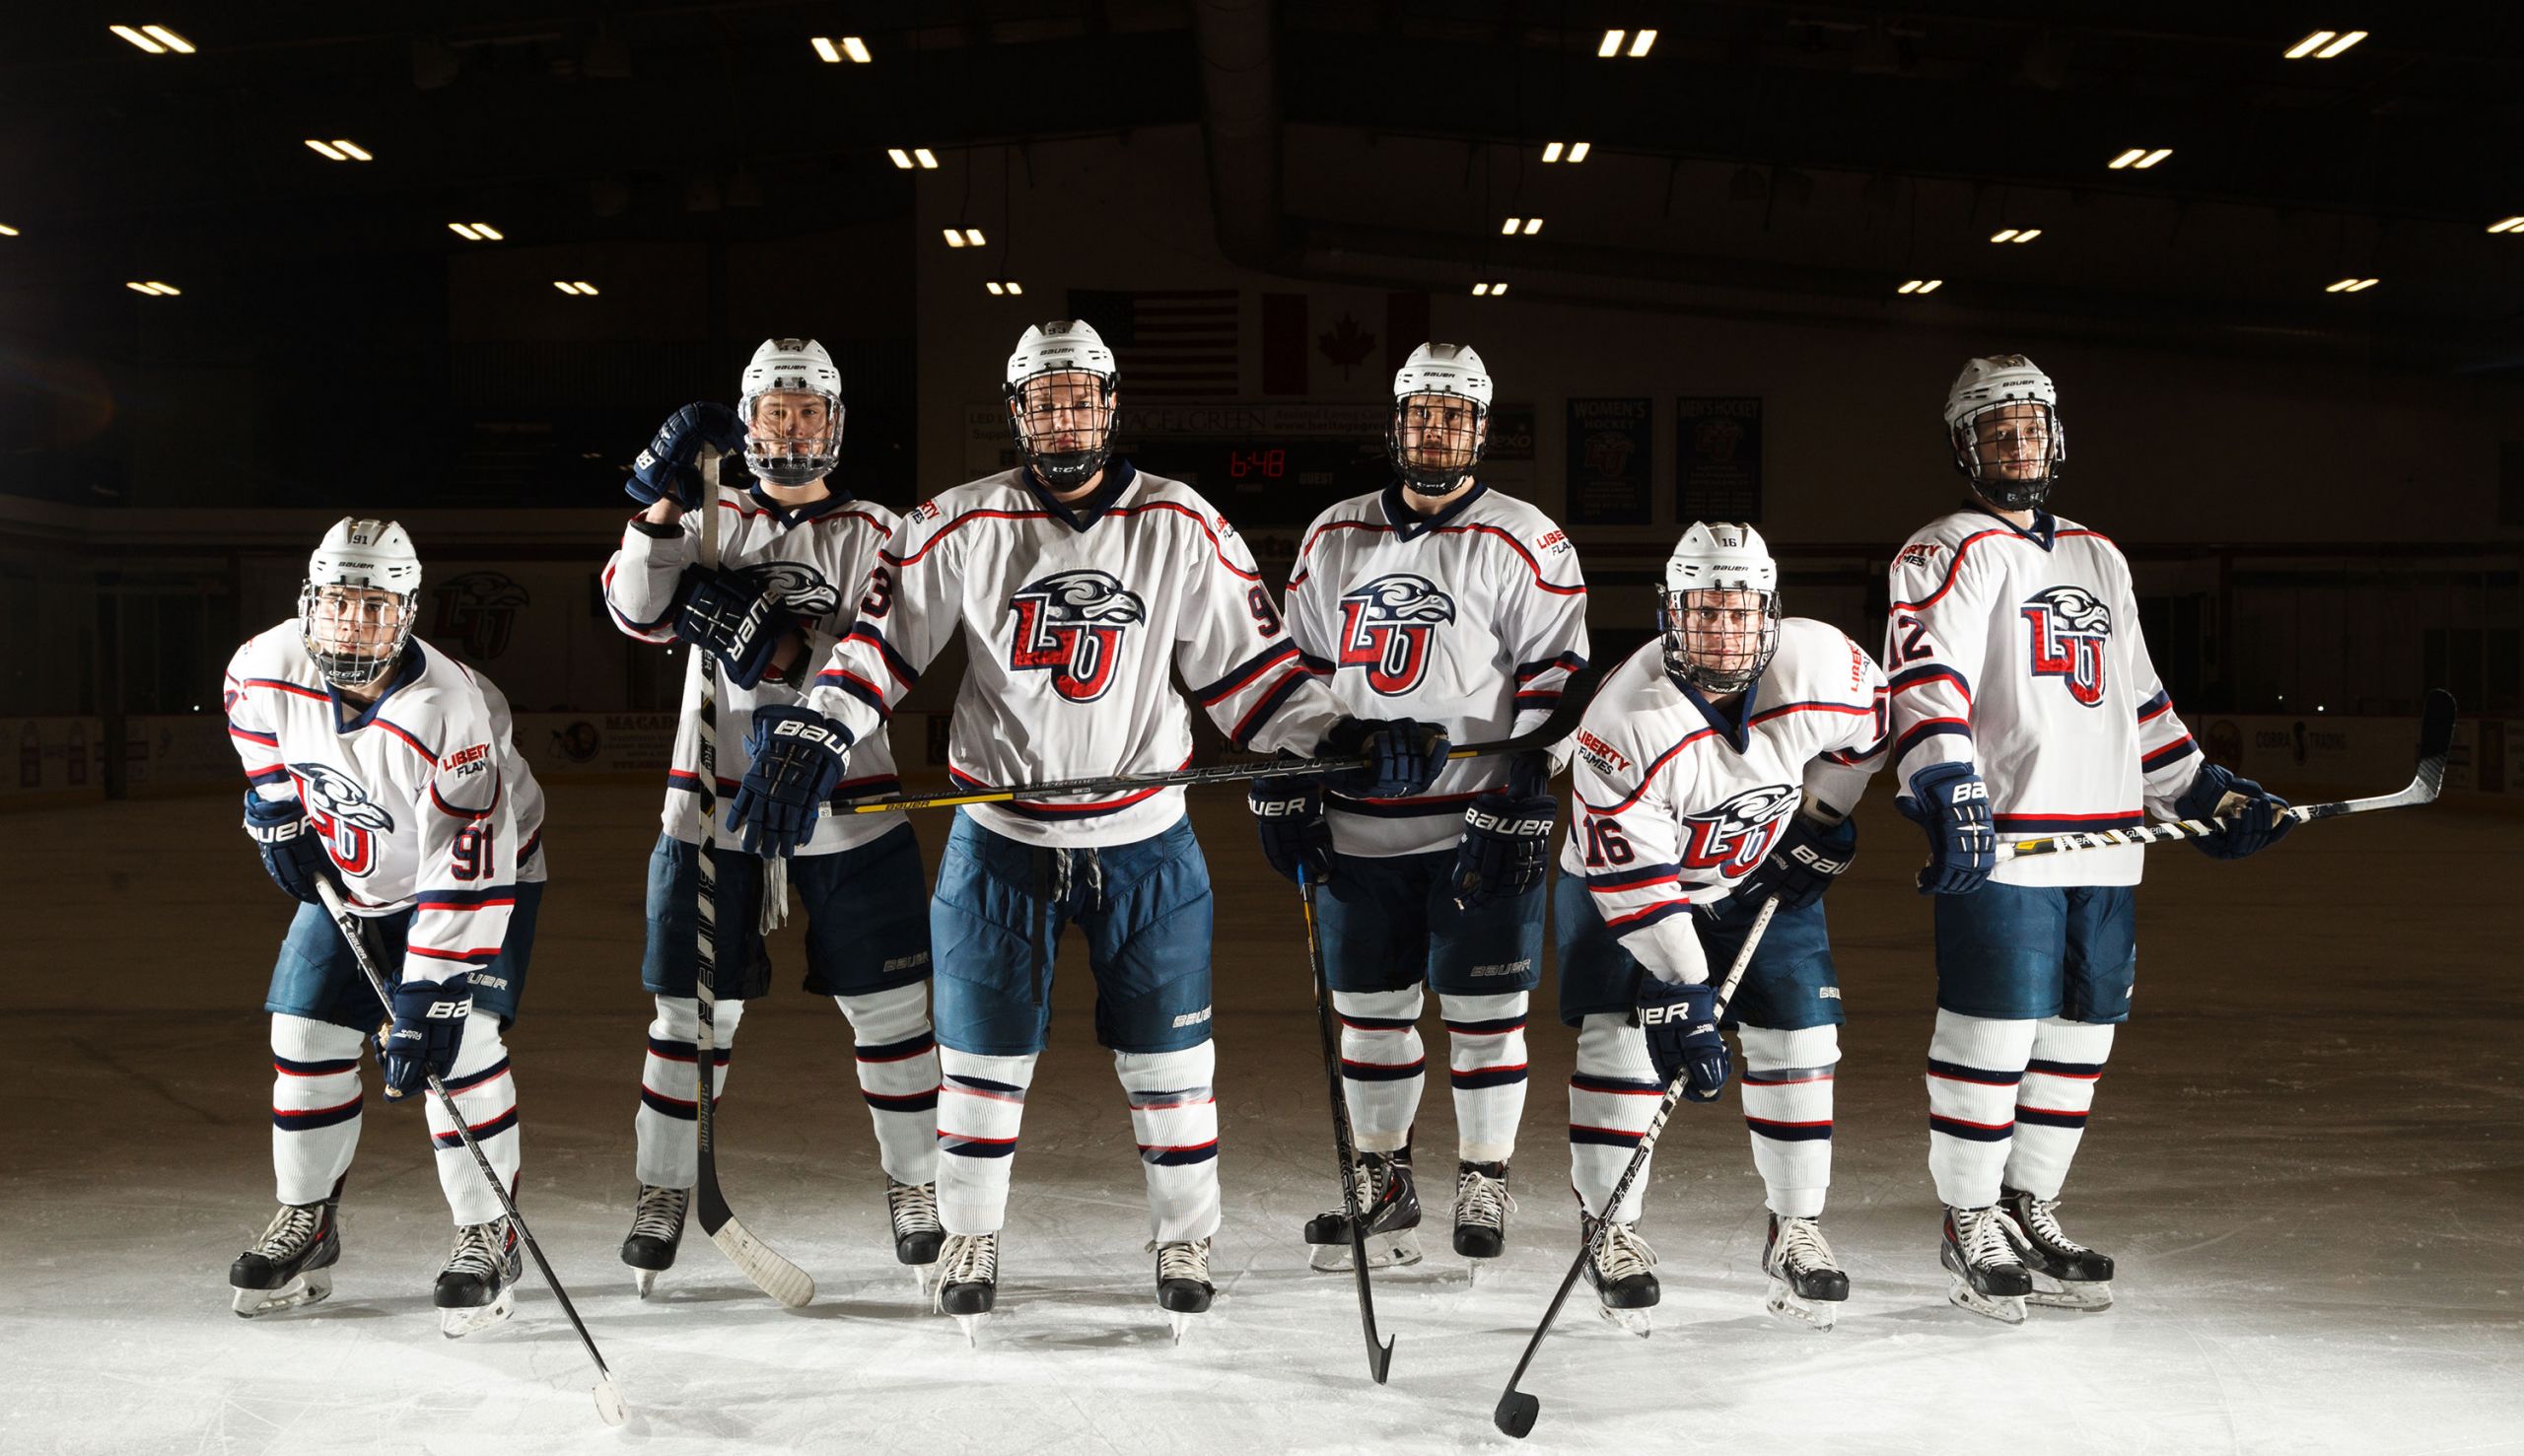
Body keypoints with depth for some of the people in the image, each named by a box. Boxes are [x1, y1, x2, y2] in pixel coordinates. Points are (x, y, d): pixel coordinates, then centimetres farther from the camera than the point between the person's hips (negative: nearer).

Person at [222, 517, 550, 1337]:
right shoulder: (272, 664, -20)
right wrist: (274, 800, 4)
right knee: (306, 1034, 2)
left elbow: (464, 878, -37)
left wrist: (425, 1007, -38)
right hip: (347, 874, 6)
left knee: (458, 1042, -18)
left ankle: (489, 1237, -4)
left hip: (475, 869, -5)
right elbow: (251, 709, 10)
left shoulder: (449, 711, -36)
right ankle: (307, 1223, 21)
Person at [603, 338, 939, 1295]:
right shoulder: (708, 521, 8)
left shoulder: (876, 534, 4)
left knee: (889, 1009, 5)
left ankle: (915, 1184, 22)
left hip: (848, 813, 0)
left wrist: (777, 649, -24)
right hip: (716, 808, 1)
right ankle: (664, 1188, 23)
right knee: (695, 1009, 5)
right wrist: (664, 502, -24)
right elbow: (637, 611, -10)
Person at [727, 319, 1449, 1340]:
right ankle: (970, 1239, 31)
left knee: (1168, 1059, 7)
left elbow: (1246, 664, 0)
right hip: (999, 836, 0)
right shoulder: (960, 527, -4)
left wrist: (1345, 741, -11)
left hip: (1143, 844, 0)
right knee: (983, 1055, 9)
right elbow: (879, 641, -1)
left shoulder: (1182, 528, -3)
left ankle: (1185, 1244, 27)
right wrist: (810, 741, -14)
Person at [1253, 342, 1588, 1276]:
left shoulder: (1525, 545, -3)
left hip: (1479, 826, -4)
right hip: (1359, 830, 4)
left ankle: (1484, 1184, 20)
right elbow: (1300, 667, 15)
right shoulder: (1333, 538, 11)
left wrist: (1523, 800, -14)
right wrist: (1285, 791, 9)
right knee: (1369, 1012, 11)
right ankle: (1381, 1186, 25)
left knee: (1483, 1014, 3)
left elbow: (1557, 678, -7)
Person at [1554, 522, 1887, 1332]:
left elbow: (1867, 721, 3)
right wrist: (1683, 999, -31)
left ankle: (1796, 1234, 13)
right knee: (1619, 1044, -12)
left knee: (1799, 1043, -2)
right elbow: (1631, 881, -30)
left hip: (1763, 881, 3)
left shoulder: (1821, 664, -23)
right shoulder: (1625, 721, -33)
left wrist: (1823, 825, 4)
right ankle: (1611, 1233, 5)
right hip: (1625, 879, -3)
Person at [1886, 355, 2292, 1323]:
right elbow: (1928, 672, -18)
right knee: (1995, 1035, -6)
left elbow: (2138, 700, 28)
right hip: (2000, 844, -7)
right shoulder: (1950, 552, -1)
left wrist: (2206, 792, 23)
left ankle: (2030, 1209, 25)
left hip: (2105, 851, 7)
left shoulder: (2100, 560, 23)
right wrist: (1947, 789, -32)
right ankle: (1971, 1225, 10)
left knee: (2079, 1035, 10)